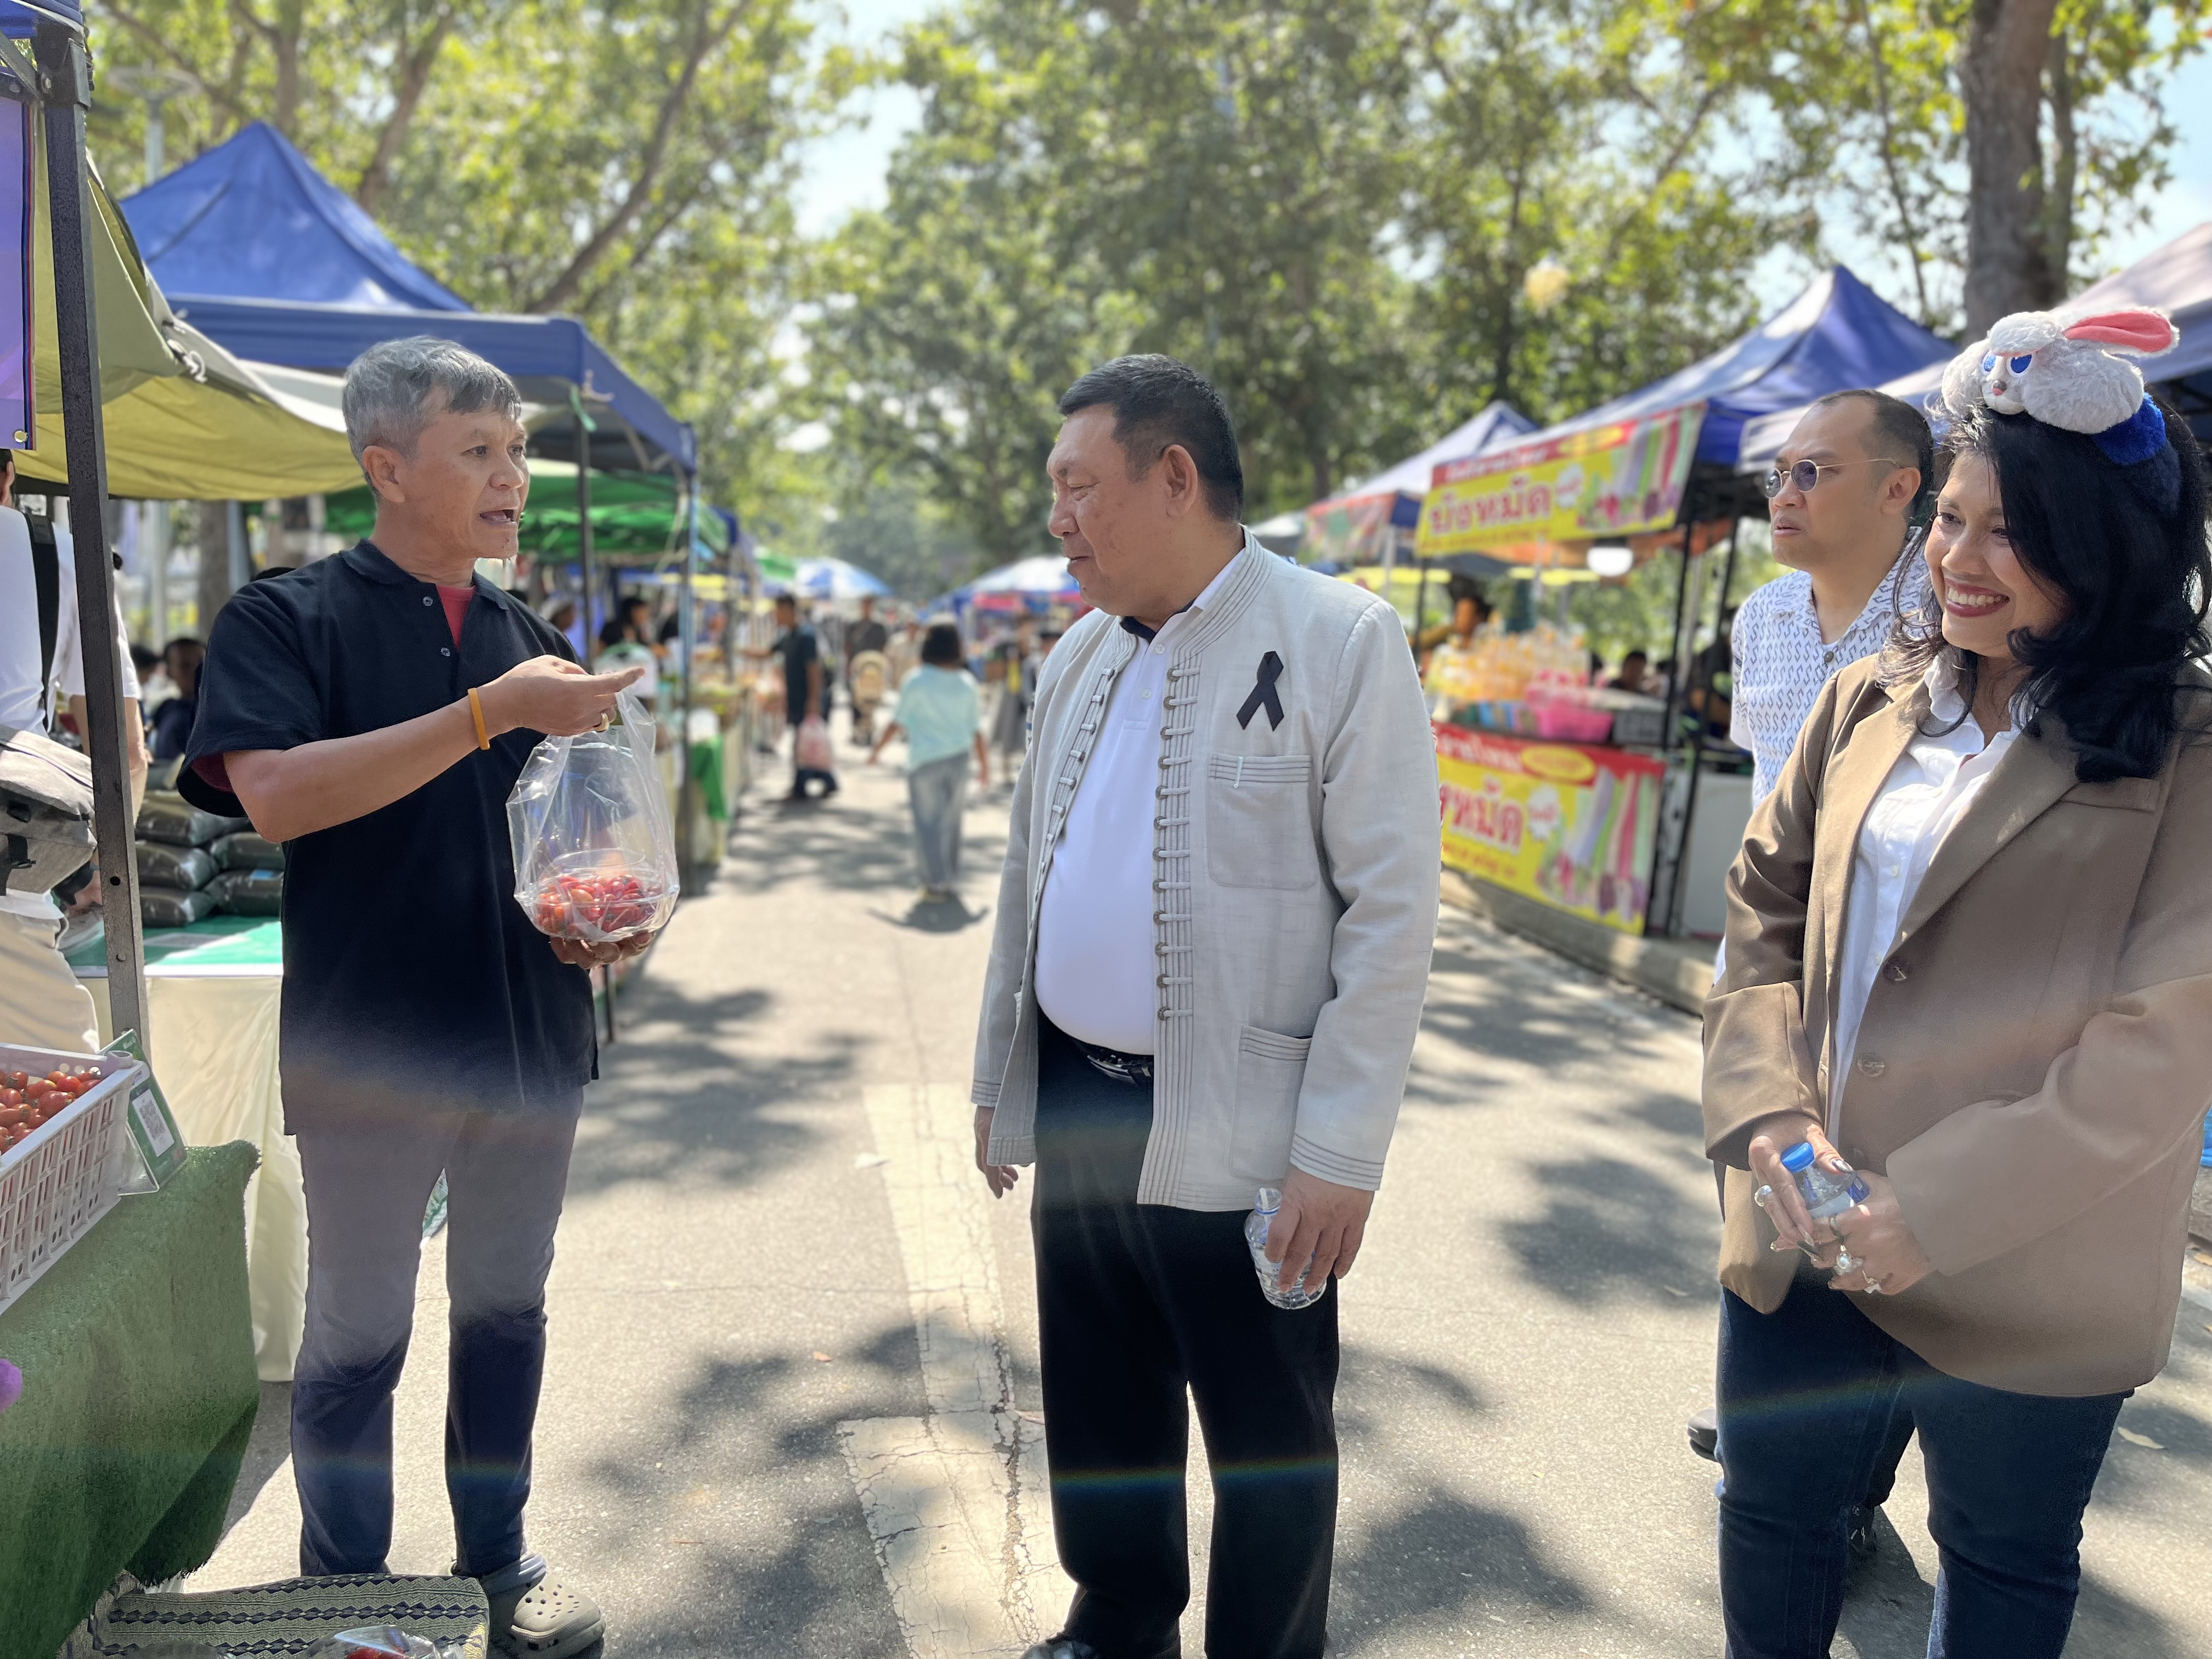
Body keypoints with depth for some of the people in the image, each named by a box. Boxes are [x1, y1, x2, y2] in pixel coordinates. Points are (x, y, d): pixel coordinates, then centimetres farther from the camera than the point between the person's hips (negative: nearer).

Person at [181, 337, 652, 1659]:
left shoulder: (532, 636, 10)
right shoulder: (287, 621, -6)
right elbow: (276, 793, -22)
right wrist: (488, 712, -26)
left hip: (531, 1039, 5)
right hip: (372, 1046, -4)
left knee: (507, 1309, 16)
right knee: (359, 1332, 10)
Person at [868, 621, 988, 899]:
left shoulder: (917, 681, -8)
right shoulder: (966, 683, 2)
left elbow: (898, 721, -5)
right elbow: (975, 728, 5)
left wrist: (878, 747, 8)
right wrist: (983, 762, 14)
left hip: (925, 760, -4)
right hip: (958, 759, 4)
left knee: (928, 823, 4)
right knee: (951, 822, 12)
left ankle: (936, 882, 0)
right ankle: (952, 881, 17)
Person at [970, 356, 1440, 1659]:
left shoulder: (1342, 642, -10)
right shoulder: (1080, 658, 10)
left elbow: (1391, 912, -13)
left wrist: (1340, 1153, -16)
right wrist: (1001, 1075, 17)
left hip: (1238, 1135, -6)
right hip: (1074, 1103, 6)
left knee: (1271, 1444, 10)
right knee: (1098, 1409, 21)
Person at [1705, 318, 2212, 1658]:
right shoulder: (1872, 702, 4)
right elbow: (1765, 910, 5)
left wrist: (1930, 1211, -20)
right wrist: (1769, 1113, -10)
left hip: (2024, 1279, -4)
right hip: (1803, 1243, 4)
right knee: (1771, 1521, 20)